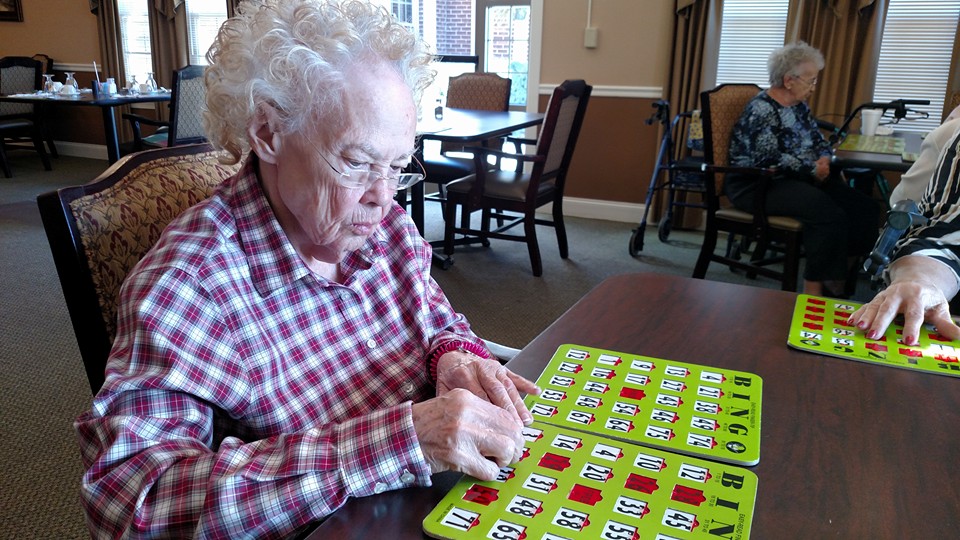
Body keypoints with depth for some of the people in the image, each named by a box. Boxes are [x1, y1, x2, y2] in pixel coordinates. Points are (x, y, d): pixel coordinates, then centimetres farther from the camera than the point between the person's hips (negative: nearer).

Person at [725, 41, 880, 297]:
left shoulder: (799, 106, 14)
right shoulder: (762, 110, -14)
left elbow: (819, 142, 18)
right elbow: (770, 158, -23)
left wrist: (824, 160, -5)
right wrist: (812, 170, -17)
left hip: (797, 178, 9)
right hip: (757, 185, -9)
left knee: (864, 208, -8)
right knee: (829, 214, -30)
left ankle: (839, 278, -3)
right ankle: (814, 288, -20)